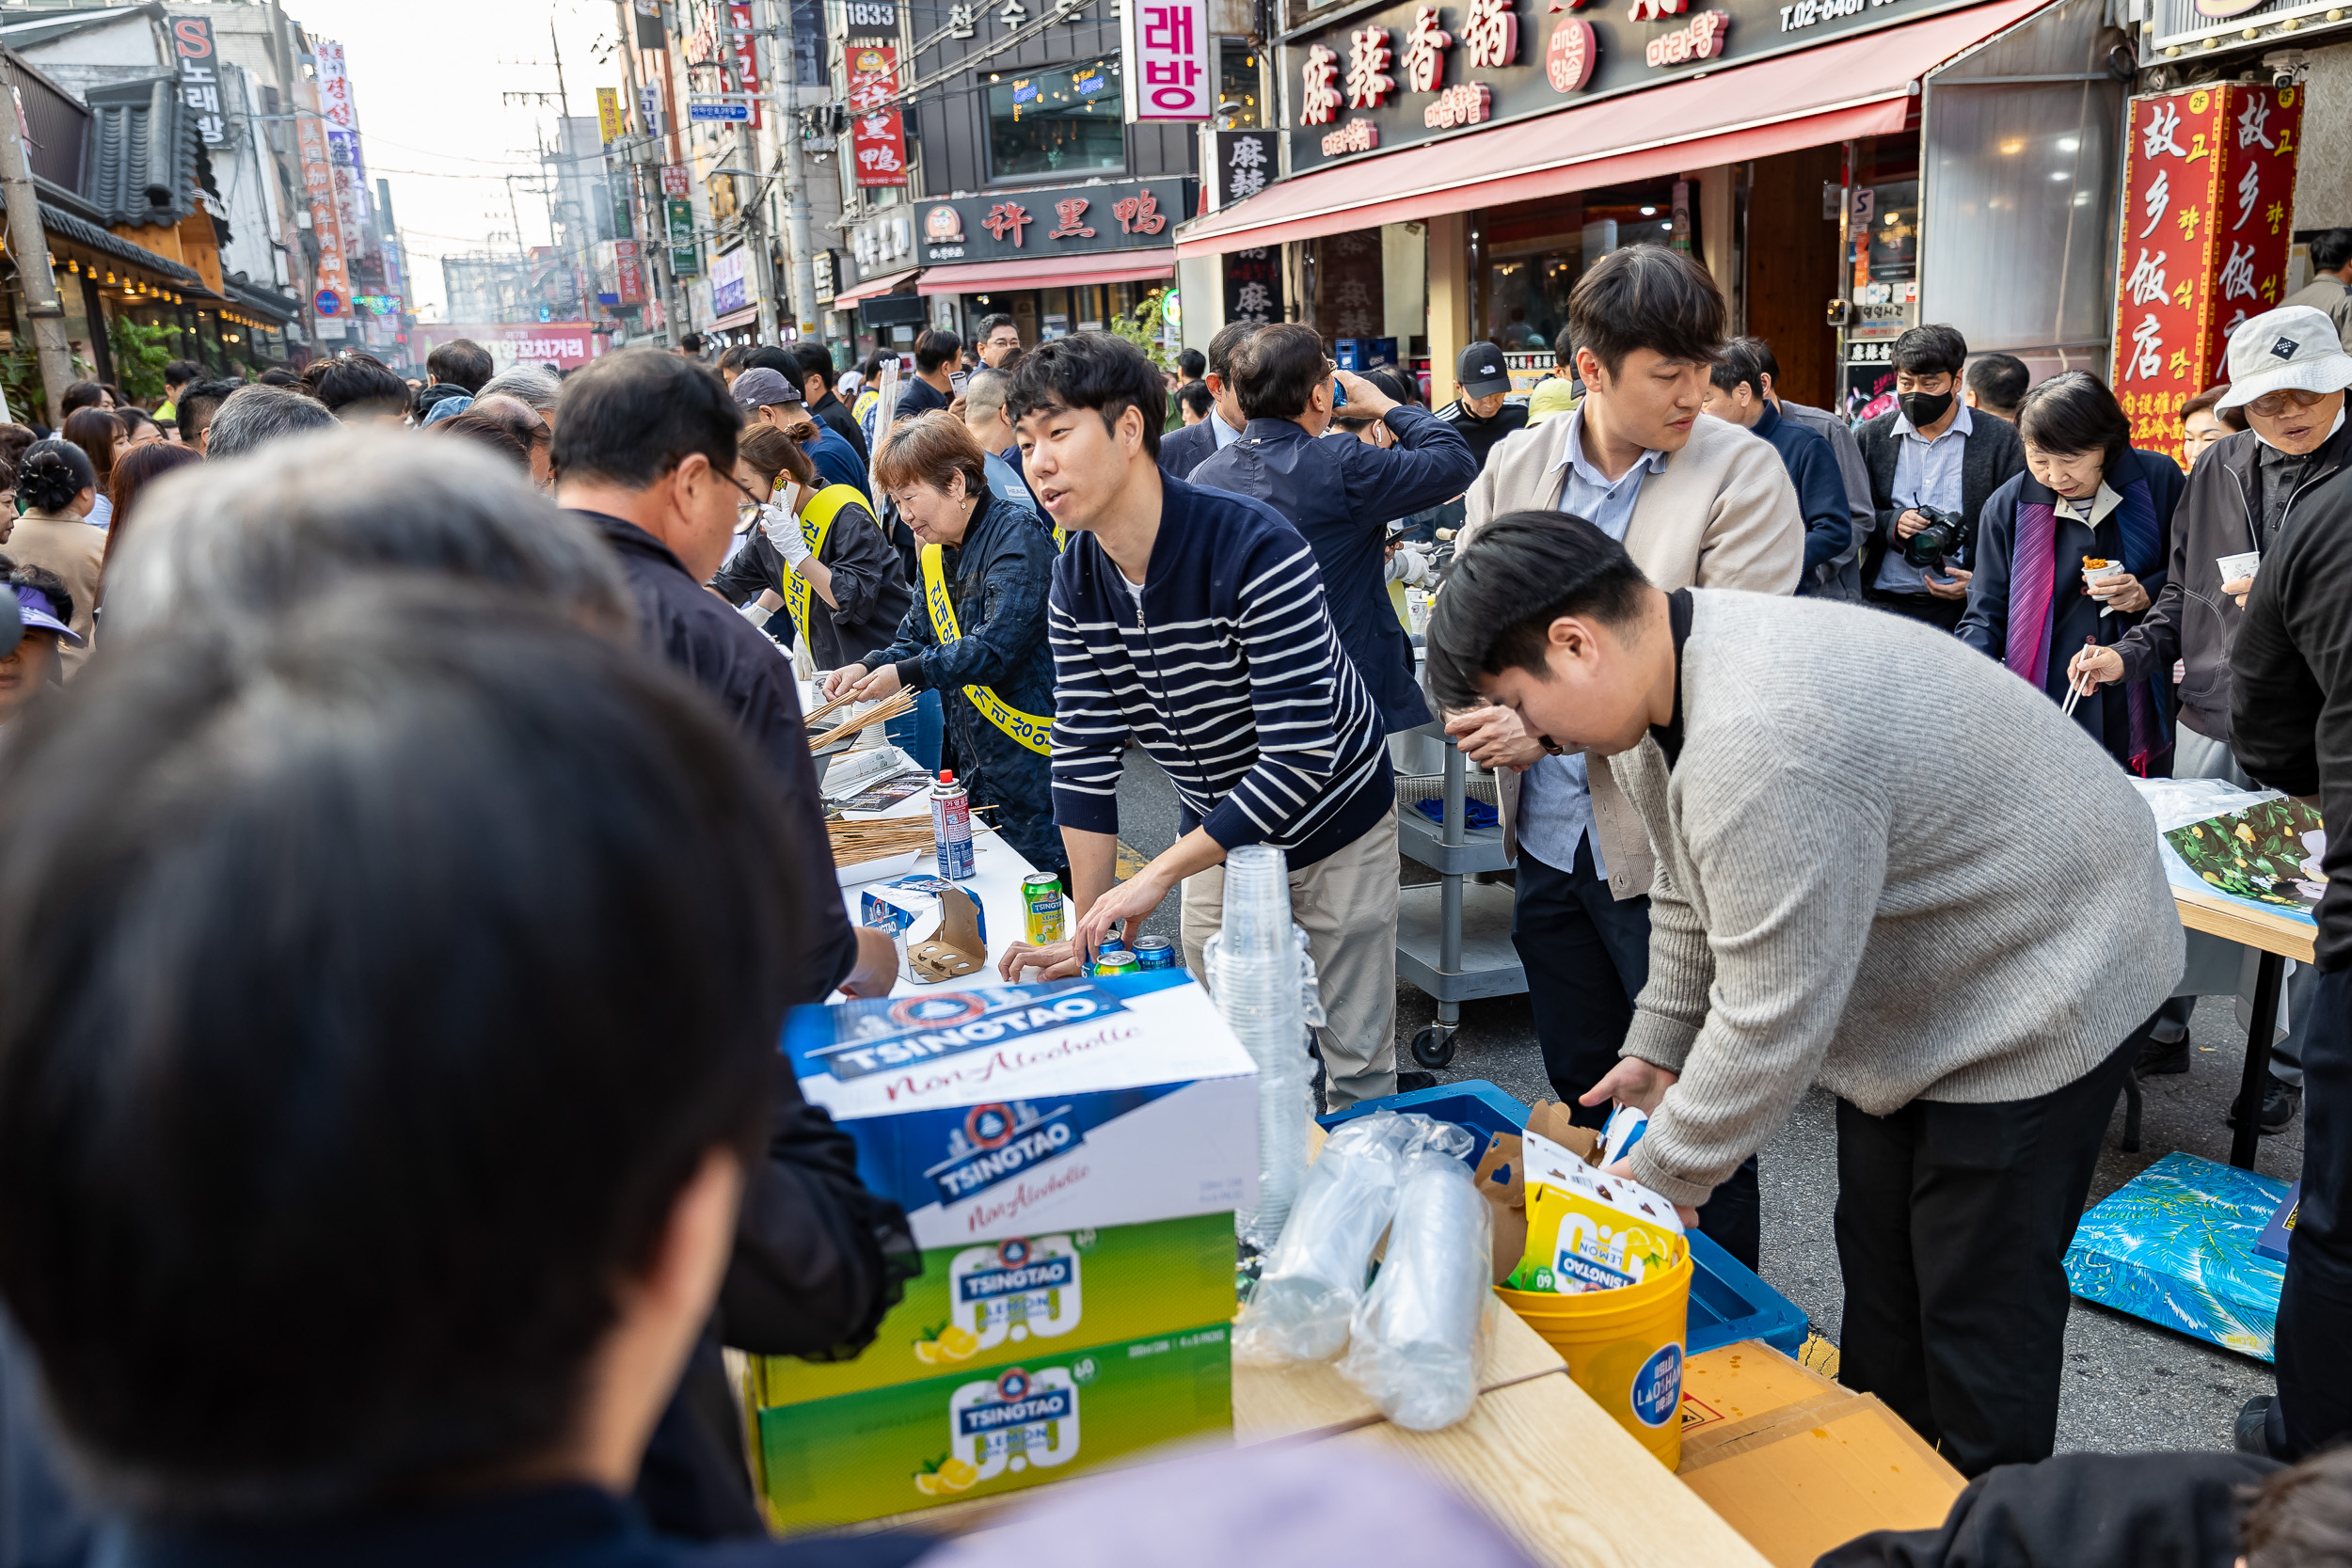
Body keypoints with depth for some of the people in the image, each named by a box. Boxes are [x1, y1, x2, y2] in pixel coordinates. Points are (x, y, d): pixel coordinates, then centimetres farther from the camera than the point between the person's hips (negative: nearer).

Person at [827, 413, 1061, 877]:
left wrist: (907, 673, -21)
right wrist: (870, 666, -3)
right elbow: (917, 636, 17)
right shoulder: (936, 551, 14)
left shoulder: (1016, 538, -14)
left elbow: (998, 646, -23)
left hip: (1030, 752, -8)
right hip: (973, 759, 8)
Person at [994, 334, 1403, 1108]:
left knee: (1356, 1063, 7)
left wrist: (1155, 876, -31)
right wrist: (1088, 930, -12)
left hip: (1332, 824, -5)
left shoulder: (1254, 549, -30)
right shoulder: (1075, 581, -9)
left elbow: (1301, 758, -32)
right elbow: (1085, 756, -8)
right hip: (1216, 829, 5)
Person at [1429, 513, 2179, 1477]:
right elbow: (1692, 898, 10)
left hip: (2036, 987, -9)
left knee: (1978, 1299, 1)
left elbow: (1769, 1022, -31)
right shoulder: (1659, 692, -5)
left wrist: (1661, 1180, -19)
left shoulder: (1761, 747, -38)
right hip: (1911, 989, 9)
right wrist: (1657, 1048, 10)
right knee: (1877, 1264, 17)